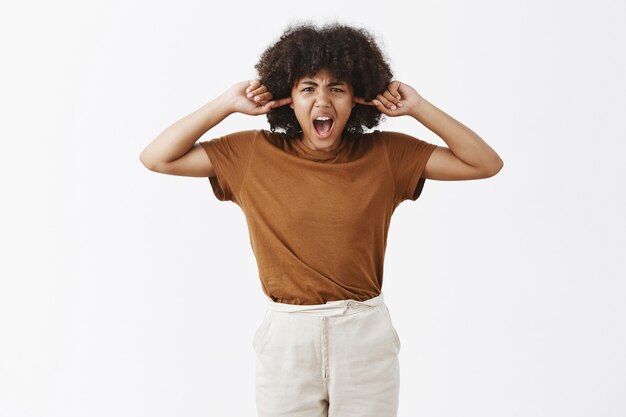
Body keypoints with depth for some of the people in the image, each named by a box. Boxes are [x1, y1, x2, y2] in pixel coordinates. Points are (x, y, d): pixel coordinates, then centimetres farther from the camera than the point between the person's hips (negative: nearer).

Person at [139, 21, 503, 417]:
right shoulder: (254, 154, -2)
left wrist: (418, 107, -9)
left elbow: (486, 164, -3)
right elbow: (156, 158, -2)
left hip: (366, 336, 0)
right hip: (287, 337, 0)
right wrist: (227, 104, -7)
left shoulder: (386, 154, -3)